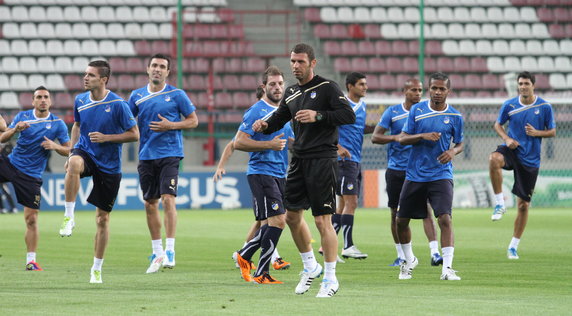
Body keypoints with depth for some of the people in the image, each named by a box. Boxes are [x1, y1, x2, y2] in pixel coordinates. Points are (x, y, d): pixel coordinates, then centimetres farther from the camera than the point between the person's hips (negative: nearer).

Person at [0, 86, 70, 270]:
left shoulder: (58, 124, 0)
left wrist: (55, 146, -17)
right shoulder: (23, 116, 2)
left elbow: (68, 150, 3)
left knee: (31, 219, -3)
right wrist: (15, 129, -22)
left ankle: (31, 260, 5)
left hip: (30, 175, -2)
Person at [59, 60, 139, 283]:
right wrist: (71, 153, 9)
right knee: (74, 165, -39)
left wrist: (106, 138, -18)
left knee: (102, 219, 4)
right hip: (86, 153, 2)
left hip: (109, 165, -2)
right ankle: (69, 217, -27)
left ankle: (97, 269, 18)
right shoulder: (80, 101, 0)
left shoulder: (118, 104, -13)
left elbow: (134, 135, -8)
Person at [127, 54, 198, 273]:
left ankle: (170, 251, -15)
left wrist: (170, 125, -12)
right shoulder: (137, 96, 8)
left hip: (170, 154, -4)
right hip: (146, 155, 4)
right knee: (150, 204, 6)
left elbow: (193, 121, 2)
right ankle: (157, 253, 16)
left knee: (168, 199, -16)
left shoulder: (176, 95, -1)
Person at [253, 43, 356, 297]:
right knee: (292, 216, 12)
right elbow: (278, 120, 22)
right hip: (298, 160, 8)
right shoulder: (291, 93, 14)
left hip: (322, 160, -8)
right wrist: (264, 125, 0)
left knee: (323, 220, -8)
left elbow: (349, 115, -15)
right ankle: (310, 267, 30)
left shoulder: (327, 87, -8)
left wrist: (318, 116, -23)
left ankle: (330, 279, -1)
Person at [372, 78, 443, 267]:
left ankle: (434, 253, -19)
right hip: (396, 169, 1)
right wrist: (395, 138, -17)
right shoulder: (392, 112, 2)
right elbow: (375, 137, -1)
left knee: (425, 209, -13)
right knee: (396, 214, 6)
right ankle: (401, 255, 17)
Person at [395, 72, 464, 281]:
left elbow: (460, 144, 13)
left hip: (441, 175, -2)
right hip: (414, 175, 2)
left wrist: (453, 151, -10)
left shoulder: (455, 116, 1)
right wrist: (423, 136, -17)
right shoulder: (416, 110, 1)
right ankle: (409, 260, 33)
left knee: (445, 218, -20)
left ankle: (447, 267, -19)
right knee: (401, 220, 9)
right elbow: (402, 139, 0)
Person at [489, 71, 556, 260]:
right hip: (513, 150, 0)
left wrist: (537, 133, -15)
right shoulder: (509, 105, -1)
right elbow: (498, 125, 11)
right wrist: (506, 138, -8)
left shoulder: (544, 107, -2)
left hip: (530, 159, 0)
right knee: (494, 159, -39)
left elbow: (552, 131, 5)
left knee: (523, 204, 3)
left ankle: (513, 246, 18)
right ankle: (500, 203, -25)